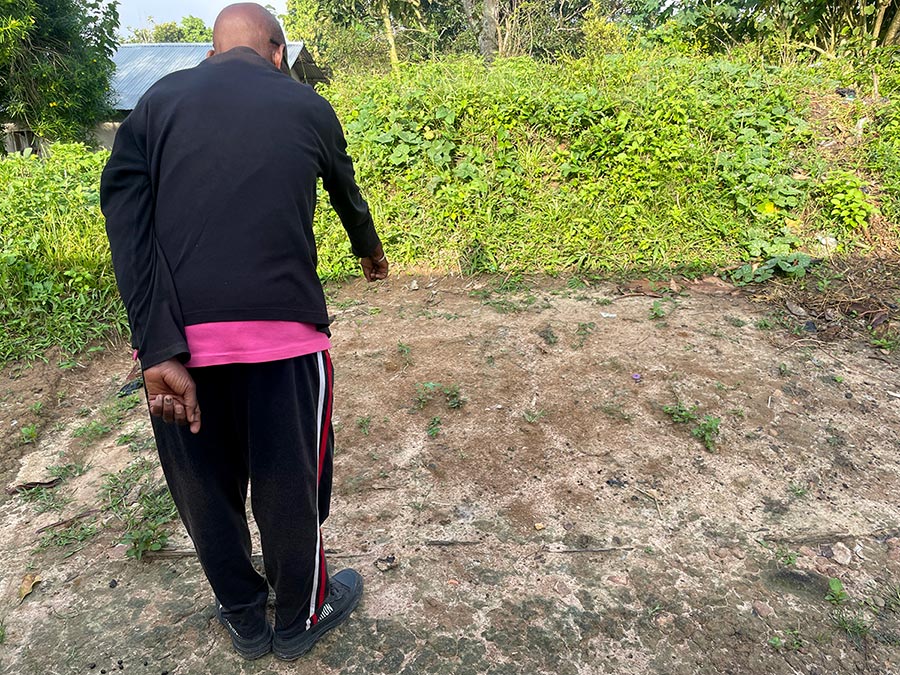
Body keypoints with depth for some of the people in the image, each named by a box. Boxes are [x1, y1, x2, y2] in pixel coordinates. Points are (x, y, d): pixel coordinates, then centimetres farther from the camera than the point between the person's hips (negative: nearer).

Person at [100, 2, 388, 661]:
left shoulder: (158, 101, 12)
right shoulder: (307, 106, 11)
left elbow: (127, 219, -3)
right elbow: (349, 197, 28)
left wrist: (160, 349, -8)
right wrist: (370, 250, 48)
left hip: (179, 339, 3)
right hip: (282, 331, -2)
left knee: (204, 488, 21)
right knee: (290, 487, 16)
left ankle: (244, 619, 43)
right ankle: (300, 617, 40)